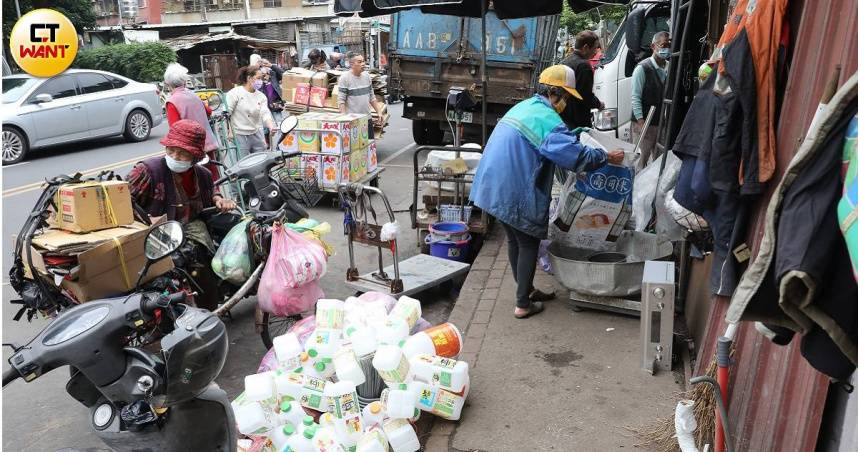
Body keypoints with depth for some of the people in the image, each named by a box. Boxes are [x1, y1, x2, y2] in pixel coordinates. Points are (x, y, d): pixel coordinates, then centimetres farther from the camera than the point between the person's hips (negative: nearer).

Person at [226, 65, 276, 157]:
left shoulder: (261, 96, 5)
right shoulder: (235, 93, -8)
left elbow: (265, 113, -7)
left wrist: (271, 126, -27)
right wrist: (229, 131, -15)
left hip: (257, 135, 5)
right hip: (239, 135, -5)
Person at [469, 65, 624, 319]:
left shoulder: (523, 107, 14)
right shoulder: (547, 120, -16)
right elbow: (578, 156, -17)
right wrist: (608, 157, -3)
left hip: (495, 188, 9)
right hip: (516, 194, -9)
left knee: (515, 240, 21)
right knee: (528, 244, 6)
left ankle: (526, 291, 36)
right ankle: (523, 304, 12)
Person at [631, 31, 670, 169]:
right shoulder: (642, 68, -9)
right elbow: (635, 97, -12)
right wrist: (641, 123, -19)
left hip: (661, 124, 6)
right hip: (643, 123, -6)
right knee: (641, 160, -3)